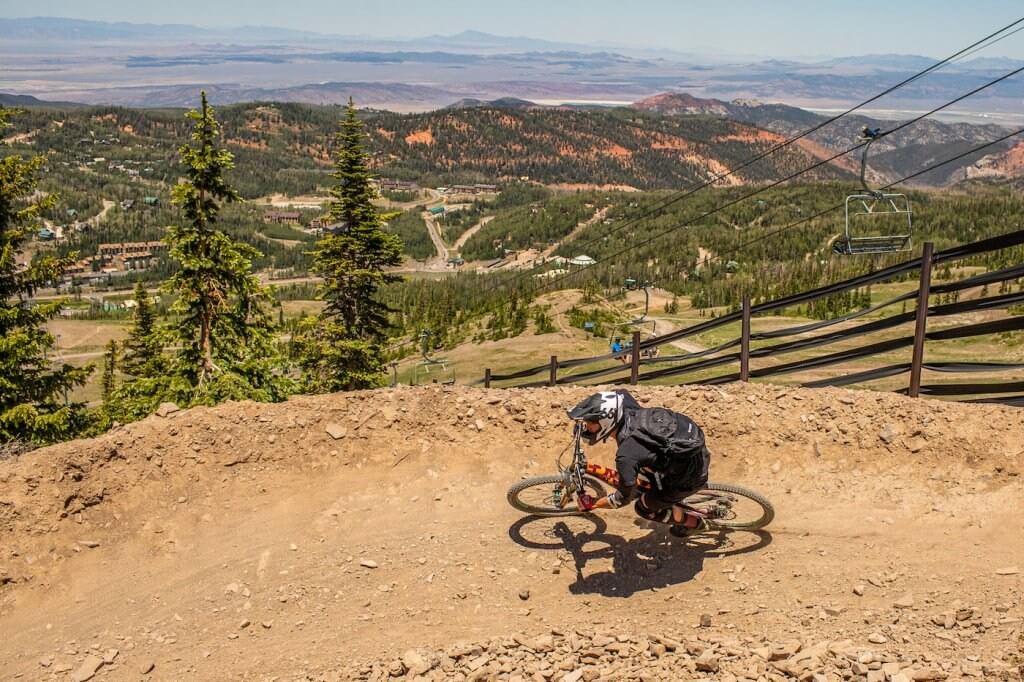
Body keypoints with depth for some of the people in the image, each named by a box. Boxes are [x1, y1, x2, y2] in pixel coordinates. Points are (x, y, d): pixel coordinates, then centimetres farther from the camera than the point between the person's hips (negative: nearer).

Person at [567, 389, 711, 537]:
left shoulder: (626, 455, -31)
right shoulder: (627, 409, -11)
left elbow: (623, 498, -17)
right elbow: (620, 394, 16)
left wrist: (591, 504, -2)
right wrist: (584, 418, 20)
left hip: (692, 473, -7)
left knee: (643, 508, 13)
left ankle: (694, 522, 31)